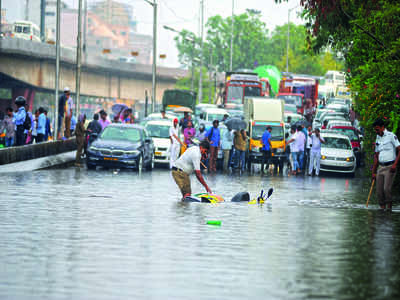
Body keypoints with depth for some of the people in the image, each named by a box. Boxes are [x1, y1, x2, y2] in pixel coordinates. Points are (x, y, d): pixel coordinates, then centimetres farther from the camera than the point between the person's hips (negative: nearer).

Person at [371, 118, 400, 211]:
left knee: (387, 188, -17)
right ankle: (382, 208, 6)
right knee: (379, 191, -1)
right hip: (380, 167, 6)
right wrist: (373, 172, 19)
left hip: (390, 167, -6)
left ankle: (389, 206, -3)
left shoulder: (391, 136, -3)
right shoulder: (378, 139, 17)